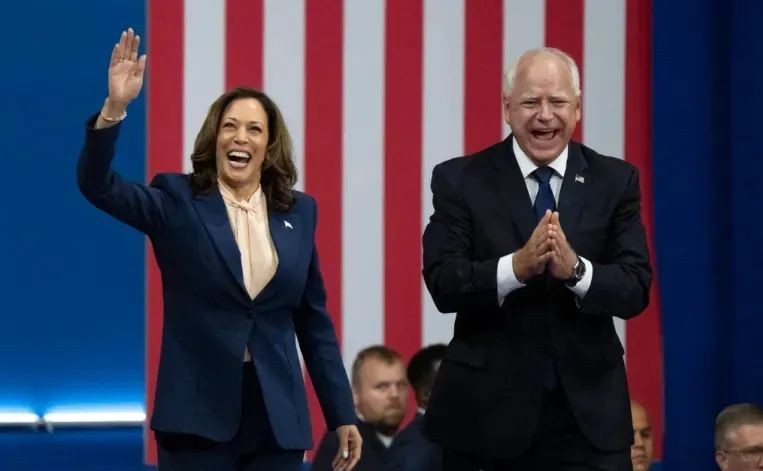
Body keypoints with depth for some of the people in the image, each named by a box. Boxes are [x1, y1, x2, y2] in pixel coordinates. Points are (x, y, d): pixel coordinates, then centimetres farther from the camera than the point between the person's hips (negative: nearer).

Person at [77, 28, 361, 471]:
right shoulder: (178, 201, 1)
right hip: (198, 411, -3)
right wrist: (115, 108, -31)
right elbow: (98, 185, -15)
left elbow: (314, 320, 12)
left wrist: (342, 415, 9)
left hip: (277, 415, 3)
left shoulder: (299, 211, 9)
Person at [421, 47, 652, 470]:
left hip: (588, 415, 1)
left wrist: (575, 269, -24)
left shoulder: (615, 181, 4)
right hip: (487, 411, -1)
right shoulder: (460, 180, 0)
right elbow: (443, 284, -10)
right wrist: (516, 267, -27)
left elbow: (636, 290, -4)